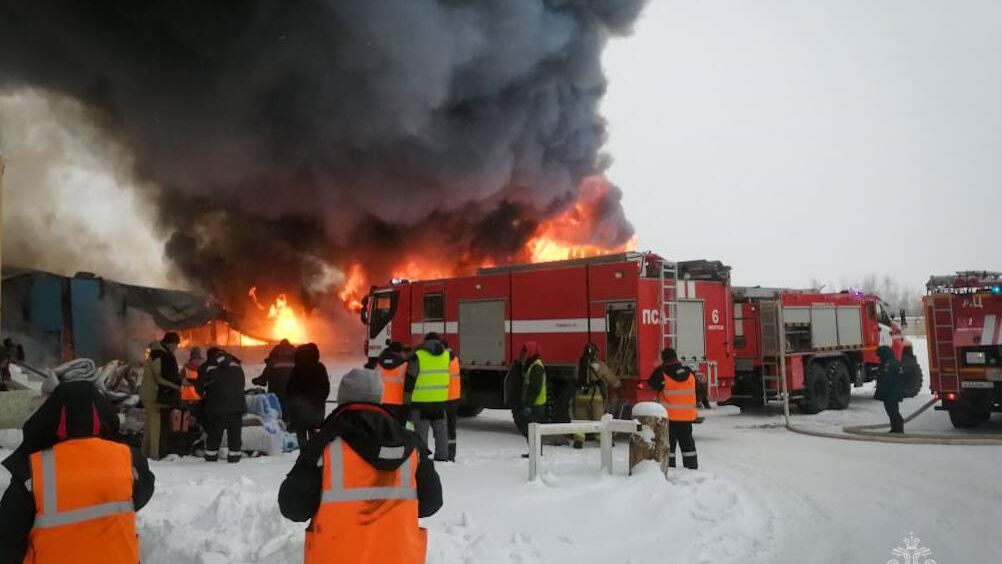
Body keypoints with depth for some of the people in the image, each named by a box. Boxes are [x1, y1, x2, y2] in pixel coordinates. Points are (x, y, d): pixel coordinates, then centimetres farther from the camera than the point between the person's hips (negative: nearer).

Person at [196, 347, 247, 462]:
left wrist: (203, 397, 24)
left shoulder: (206, 367, 6)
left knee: (214, 432, 9)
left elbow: (199, 386, 5)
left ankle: (211, 456, 14)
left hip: (216, 406, -2)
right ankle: (234, 455, 6)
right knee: (235, 432, 8)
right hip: (237, 405, 2)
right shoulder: (236, 365, 16)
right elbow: (242, 384, 18)